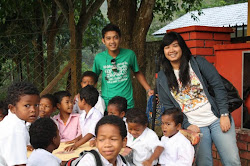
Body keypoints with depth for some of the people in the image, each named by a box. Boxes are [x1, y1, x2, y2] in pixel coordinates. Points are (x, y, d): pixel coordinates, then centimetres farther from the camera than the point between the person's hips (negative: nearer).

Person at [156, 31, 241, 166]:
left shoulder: (198, 63, -1)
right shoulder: (162, 78, 5)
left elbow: (218, 87, -3)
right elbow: (168, 107, 5)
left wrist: (224, 115, -10)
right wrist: (187, 125, -5)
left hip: (217, 120, -1)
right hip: (194, 127, 1)